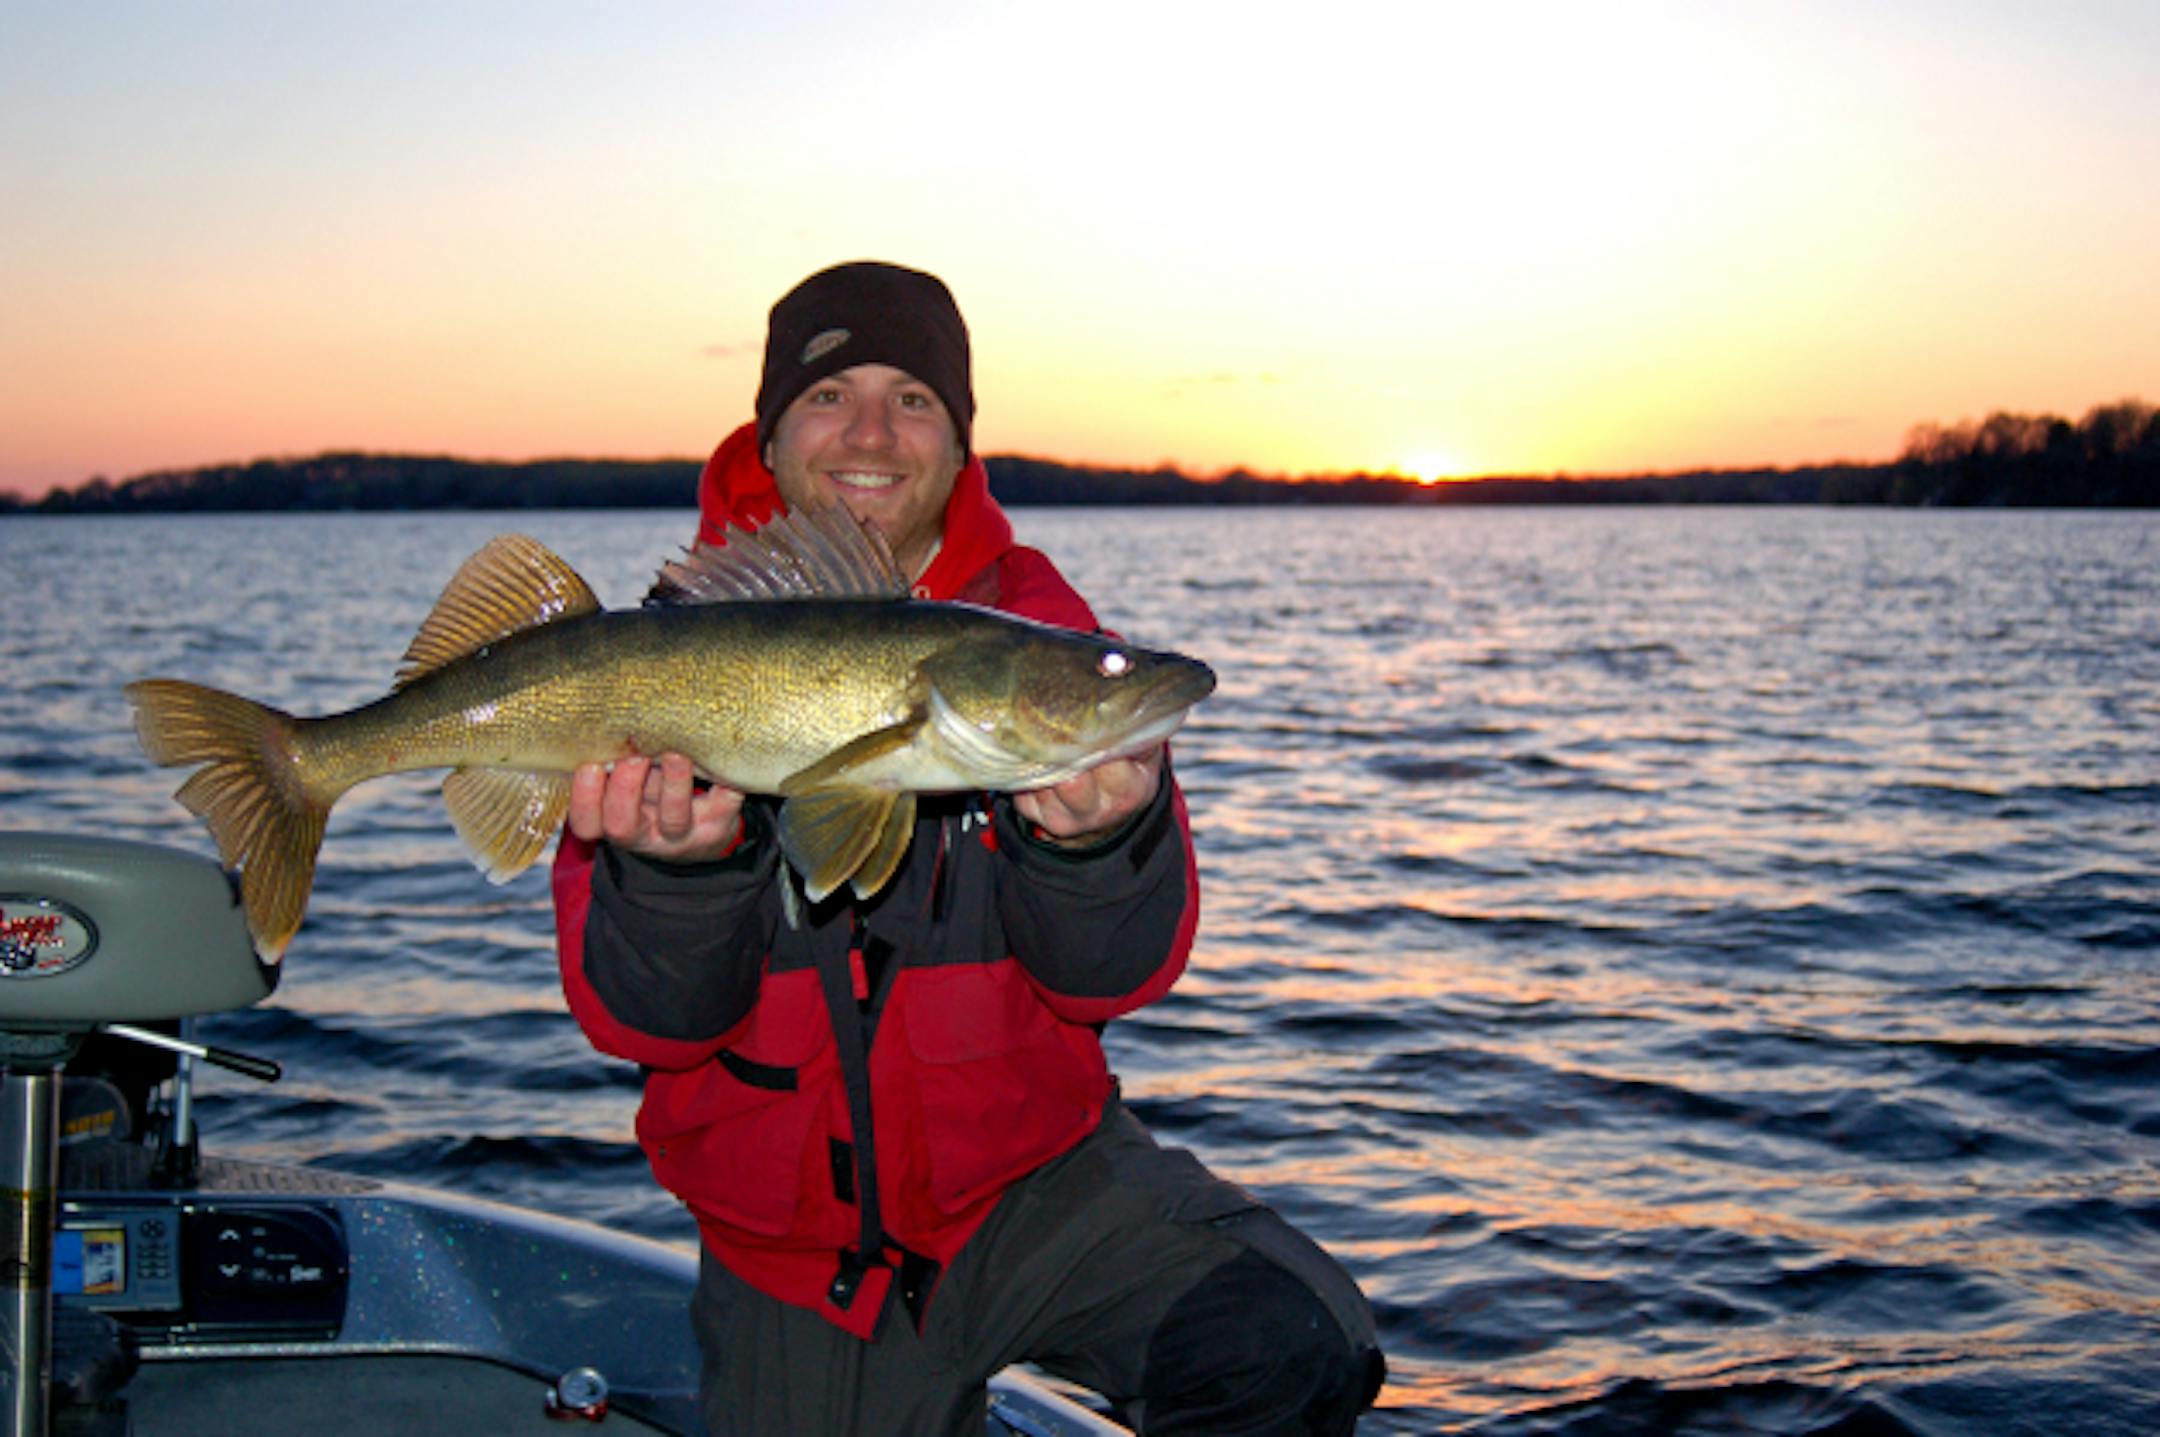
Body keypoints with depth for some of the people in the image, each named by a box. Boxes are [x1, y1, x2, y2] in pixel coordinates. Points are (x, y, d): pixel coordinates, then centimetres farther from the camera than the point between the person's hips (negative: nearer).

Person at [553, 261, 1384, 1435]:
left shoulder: (1036, 631, -5)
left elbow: (1116, 976, -11)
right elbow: (644, 1021, -12)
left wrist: (1095, 839, -34)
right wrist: (680, 866, -33)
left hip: (1033, 1174, 0)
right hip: (787, 1241, 1)